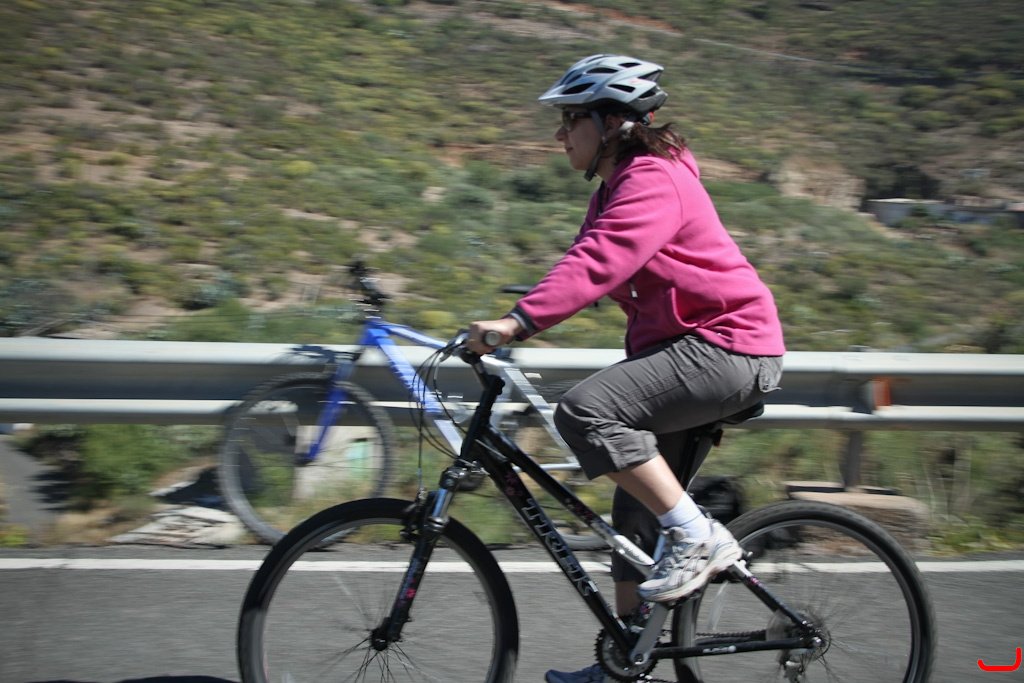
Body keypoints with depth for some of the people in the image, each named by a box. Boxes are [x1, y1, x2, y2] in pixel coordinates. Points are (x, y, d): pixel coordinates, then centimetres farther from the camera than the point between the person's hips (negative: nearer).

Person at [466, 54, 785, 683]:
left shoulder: (654, 181, -17)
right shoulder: (620, 187, 16)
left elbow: (596, 265, -30)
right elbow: (587, 265, 16)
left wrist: (520, 321, -38)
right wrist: (517, 320, 6)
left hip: (729, 348, -11)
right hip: (683, 346, 11)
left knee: (586, 410, -27)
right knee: (637, 510, 10)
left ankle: (701, 539, -15)